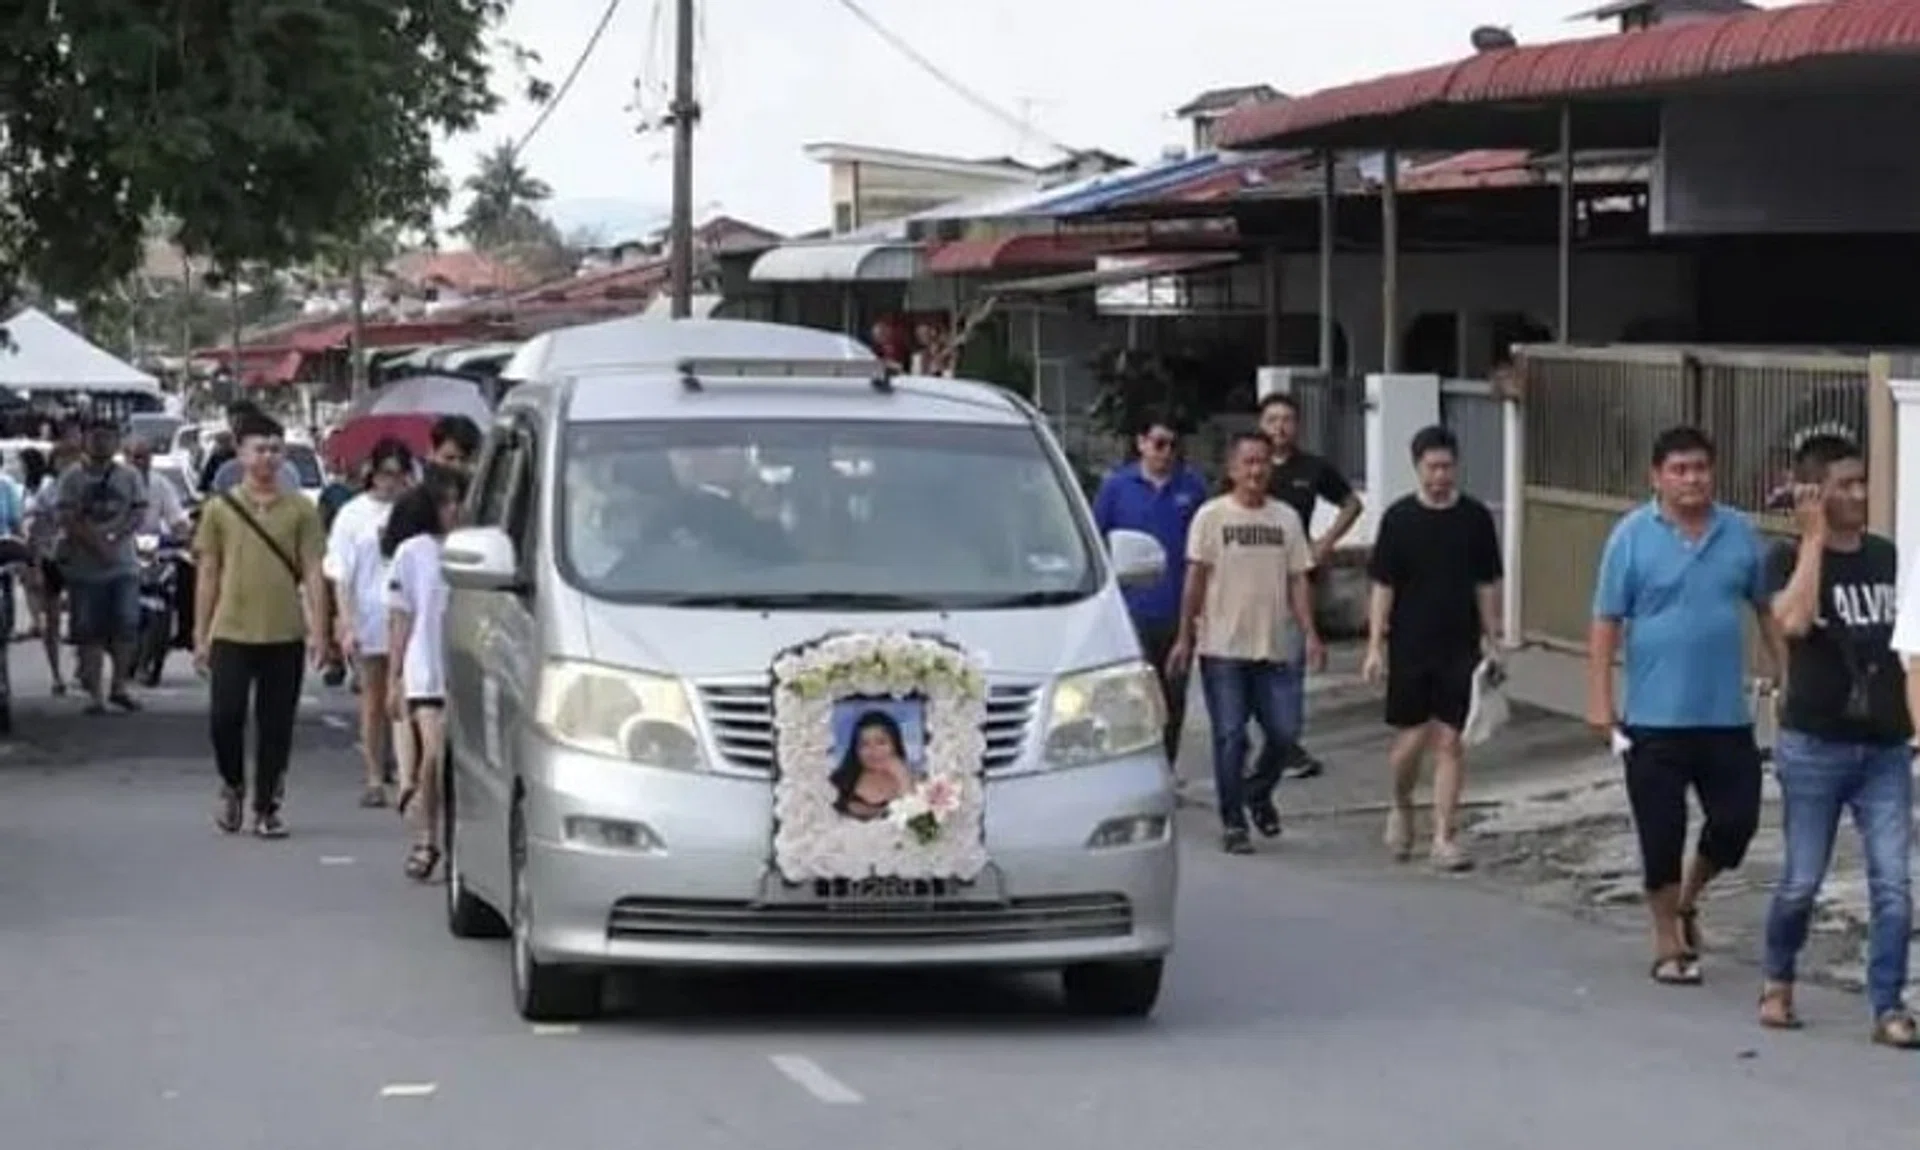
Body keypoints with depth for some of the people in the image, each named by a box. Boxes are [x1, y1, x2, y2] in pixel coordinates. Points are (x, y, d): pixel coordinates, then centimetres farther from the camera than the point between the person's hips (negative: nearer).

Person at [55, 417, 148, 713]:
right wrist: (97, 544, -17)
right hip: (84, 566, -2)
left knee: (125, 627, 0)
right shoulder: (72, 477, 1)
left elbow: (138, 515, 1)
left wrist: (111, 534, -15)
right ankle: (95, 692, 3)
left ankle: (119, 686, 13)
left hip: (124, 564, 2)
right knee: (89, 632, -1)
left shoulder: (130, 477, 8)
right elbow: (68, 519, -8)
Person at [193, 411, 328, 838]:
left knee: (276, 726, 3)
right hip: (231, 632, 0)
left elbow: (312, 572, 4)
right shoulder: (220, 509, 6)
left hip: (284, 634, 0)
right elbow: (208, 575, 8)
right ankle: (232, 787, 19)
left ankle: (267, 807, 13)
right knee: (225, 715, -6)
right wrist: (201, 635, 6)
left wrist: (317, 630, -5)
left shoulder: (300, 509, 4)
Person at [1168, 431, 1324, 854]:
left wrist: (1309, 634, -2)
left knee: (1282, 733, 1)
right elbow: (1195, 578, -2)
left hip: (1276, 648, 3)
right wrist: (1184, 637, -6)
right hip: (1223, 648, -3)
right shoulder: (1211, 516, 0)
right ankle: (1233, 823, 7)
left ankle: (1258, 793, 29)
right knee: (1230, 737, -1)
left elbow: (1297, 580, 9)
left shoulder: (1286, 518, 10)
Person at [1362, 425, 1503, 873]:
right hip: (1409, 647, -1)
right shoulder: (1398, 518, -3)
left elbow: (1487, 584, 9)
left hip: (1460, 648, 1)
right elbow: (1382, 585, -1)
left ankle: (1445, 837, 3)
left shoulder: (1475, 517, 2)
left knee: (1450, 741, 0)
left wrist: (1492, 639, 6)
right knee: (1411, 739, 3)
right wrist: (1375, 645, -6)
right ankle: (1401, 807, 31)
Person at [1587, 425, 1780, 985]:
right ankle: (1669, 944, 17)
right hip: (1655, 718, -3)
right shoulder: (1633, 536, -5)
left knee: (1737, 820, 3)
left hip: (1727, 715, 3)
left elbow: (1768, 609, 11)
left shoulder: (1740, 533, 4)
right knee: (1662, 834, 2)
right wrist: (1600, 700, -10)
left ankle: (1686, 900, 30)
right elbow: (1606, 622, -4)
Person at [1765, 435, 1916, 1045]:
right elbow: (1793, 622, -24)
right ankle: (1777, 982, 29)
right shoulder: (1790, 558, -4)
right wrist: (1814, 537, -17)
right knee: (1802, 881, 5)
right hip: (1814, 747, -3)